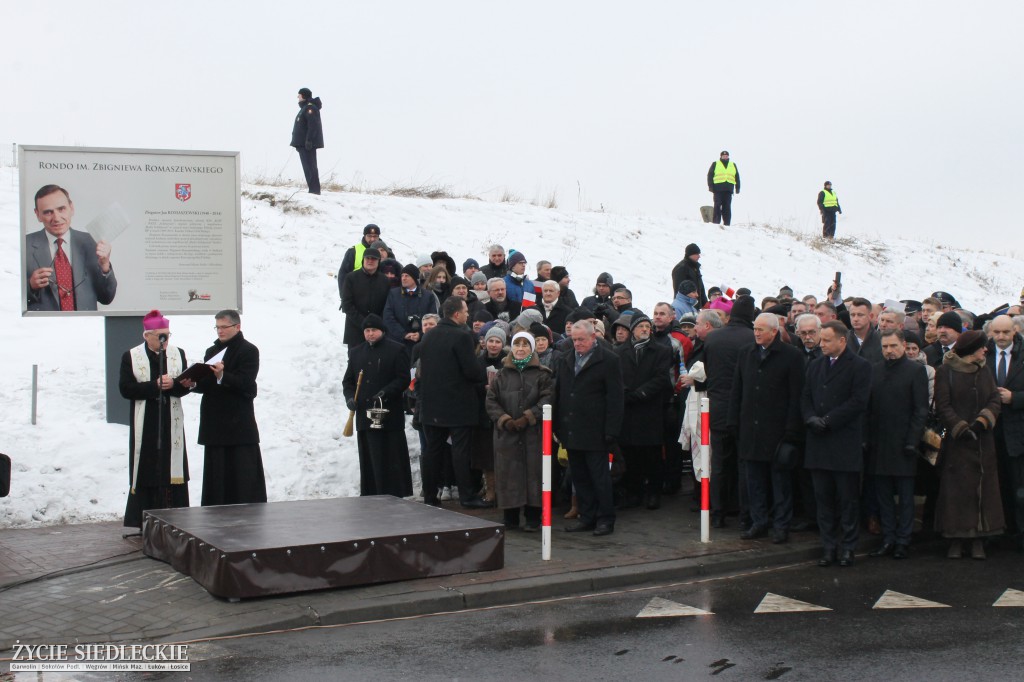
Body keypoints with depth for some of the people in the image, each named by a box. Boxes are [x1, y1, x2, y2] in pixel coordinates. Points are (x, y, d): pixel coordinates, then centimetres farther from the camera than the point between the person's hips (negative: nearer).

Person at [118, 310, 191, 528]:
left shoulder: (178, 354, 10)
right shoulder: (130, 357, 1)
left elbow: (186, 385, 5)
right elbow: (125, 388, -8)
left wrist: (173, 384, -17)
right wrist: (155, 385, -16)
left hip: (171, 424, 3)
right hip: (145, 425, -2)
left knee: (172, 468, 2)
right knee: (147, 470, -2)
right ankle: (145, 521, 4)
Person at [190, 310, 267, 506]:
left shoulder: (248, 351, -3)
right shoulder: (212, 351, 18)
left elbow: (245, 384, -15)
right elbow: (207, 384, 14)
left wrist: (222, 376, -30)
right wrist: (193, 383, -7)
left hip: (239, 425, -6)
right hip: (215, 423, 7)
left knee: (243, 477, -6)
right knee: (216, 477, 8)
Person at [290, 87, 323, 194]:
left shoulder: (310, 107, -12)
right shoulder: (304, 107, 20)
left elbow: (313, 125, -22)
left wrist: (309, 140, -27)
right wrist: (299, 143, 23)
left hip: (307, 144, -11)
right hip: (303, 144, 11)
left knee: (309, 167, -12)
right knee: (308, 166, 11)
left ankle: (314, 190, -13)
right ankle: (313, 190, 13)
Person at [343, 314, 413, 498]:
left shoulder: (396, 350, 1)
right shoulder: (356, 352, 17)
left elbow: (403, 379, -5)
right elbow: (348, 380, 19)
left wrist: (386, 392, -19)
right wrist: (349, 397, -1)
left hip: (390, 415, -5)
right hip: (364, 415, 5)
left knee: (391, 460, -4)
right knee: (369, 461, 7)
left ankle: (396, 495, 0)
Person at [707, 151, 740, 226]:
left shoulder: (733, 165, 20)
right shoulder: (715, 164, 11)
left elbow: (737, 177, 20)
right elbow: (710, 175, 6)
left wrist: (737, 188, 12)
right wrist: (711, 186, -5)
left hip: (728, 189, 3)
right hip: (718, 189, -3)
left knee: (727, 207, 1)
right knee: (717, 206, -7)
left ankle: (727, 224, 1)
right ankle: (716, 223, -7)